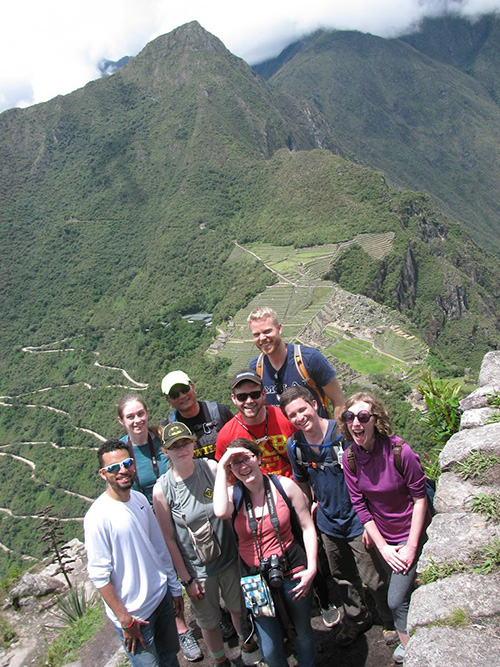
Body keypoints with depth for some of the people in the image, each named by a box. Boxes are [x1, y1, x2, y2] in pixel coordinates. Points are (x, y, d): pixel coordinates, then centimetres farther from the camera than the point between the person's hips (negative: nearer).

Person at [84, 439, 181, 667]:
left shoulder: (140, 499, -2)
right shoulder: (98, 516, -22)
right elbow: (99, 576, -18)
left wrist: (175, 588, 12)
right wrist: (125, 620, -15)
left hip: (162, 596, 6)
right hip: (133, 611, -6)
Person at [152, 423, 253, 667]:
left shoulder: (211, 468, -14)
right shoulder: (162, 489, -19)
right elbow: (169, 538, -11)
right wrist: (186, 578, -7)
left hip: (229, 557, 2)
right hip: (198, 569, -2)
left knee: (239, 607, 23)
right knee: (209, 621, 18)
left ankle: (247, 646, 53)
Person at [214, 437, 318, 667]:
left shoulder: (283, 485, -9)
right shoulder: (233, 493, -10)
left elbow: (307, 527, -2)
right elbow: (221, 512, -35)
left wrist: (311, 568, -9)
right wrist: (221, 467, -26)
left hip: (292, 570, 1)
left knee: (303, 632, 21)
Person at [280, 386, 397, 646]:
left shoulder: (344, 433, -22)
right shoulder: (294, 445, -7)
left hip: (357, 519, -4)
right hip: (328, 523, 5)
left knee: (373, 578, 8)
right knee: (342, 578, 21)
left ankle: (391, 620, 37)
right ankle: (357, 619, 46)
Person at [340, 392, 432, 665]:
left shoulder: (400, 451, -27)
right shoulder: (349, 457, -14)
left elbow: (420, 496, -17)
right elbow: (360, 505, -6)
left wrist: (411, 546, -16)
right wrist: (382, 546, -7)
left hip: (410, 533, -4)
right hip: (382, 536, 4)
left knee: (396, 599, -4)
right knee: (401, 589, 21)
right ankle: (408, 642, 47)